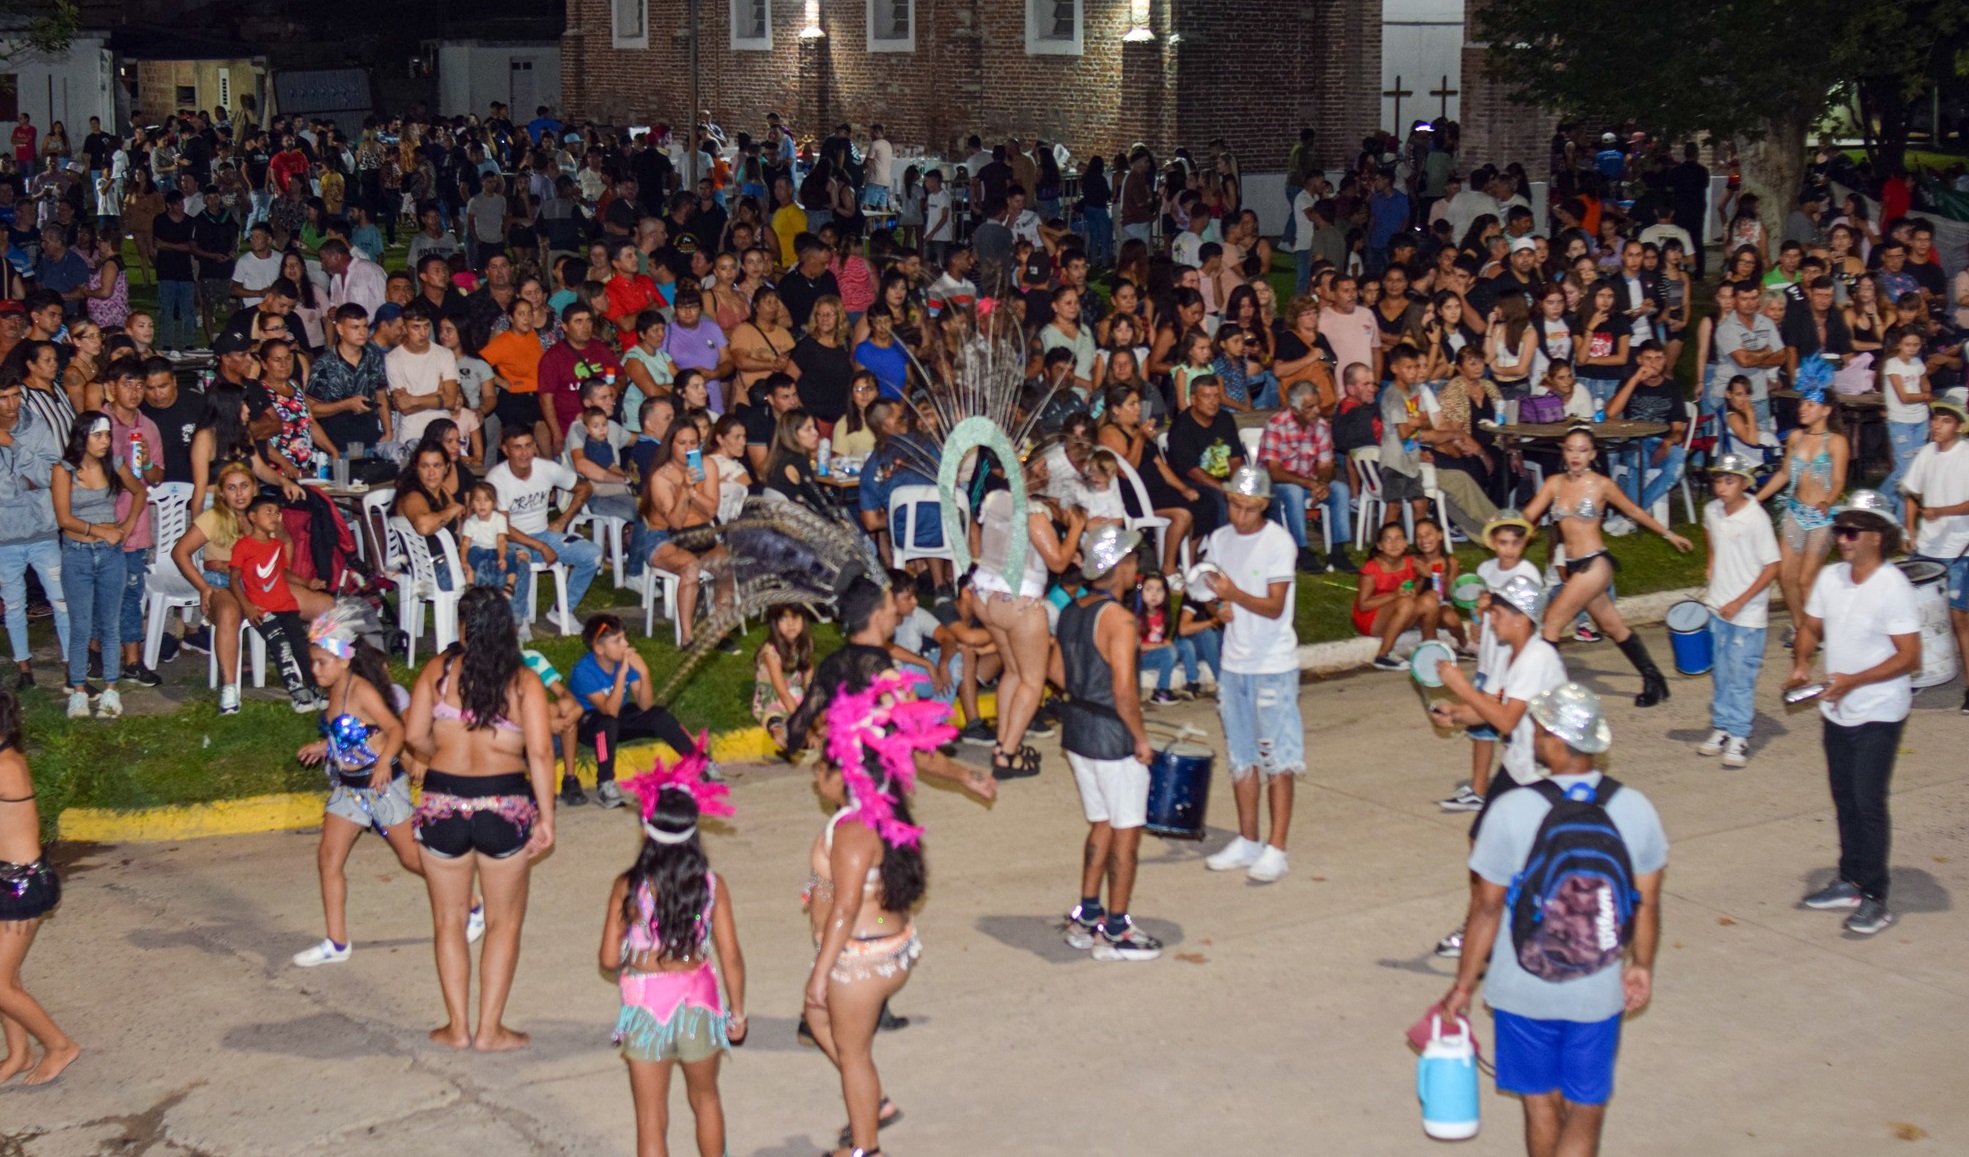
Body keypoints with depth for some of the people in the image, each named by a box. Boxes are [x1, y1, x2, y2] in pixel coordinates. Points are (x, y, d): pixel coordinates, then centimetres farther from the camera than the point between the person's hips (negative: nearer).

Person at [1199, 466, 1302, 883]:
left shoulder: (1279, 542, -12)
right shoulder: (1219, 539, 6)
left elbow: (1274, 607, -18)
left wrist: (1234, 594, -34)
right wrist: (1219, 606, -5)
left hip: (1273, 664, -6)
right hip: (1233, 661, 6)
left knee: (1277, 757, -3)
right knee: (1241, 755, 12)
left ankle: (1276, 848, 0)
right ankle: (1247, 841, 22)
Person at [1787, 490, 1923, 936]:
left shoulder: (1893, 587, -18)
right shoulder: (1830, 578, 2)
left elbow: (1909, 656, -18)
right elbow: (1810, 626, 15)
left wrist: (1854, 680, -24)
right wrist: (1801, 662, -5)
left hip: (1878, 713, -7)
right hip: (1837, 711, 7)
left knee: (1868, 801, -6)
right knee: (1845, 799, 14)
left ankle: (1874, 898, 2)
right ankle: (1850, 882, 26)